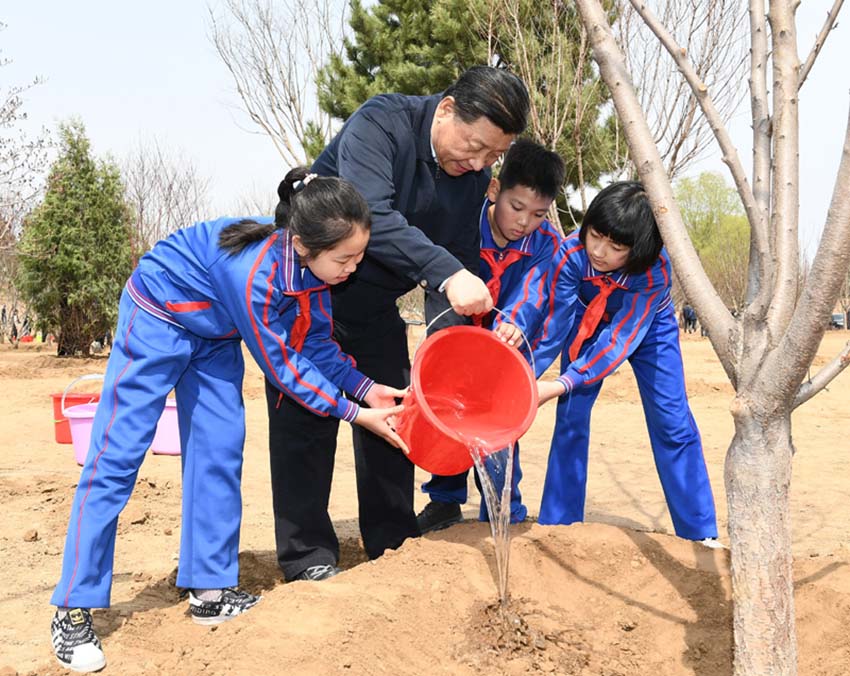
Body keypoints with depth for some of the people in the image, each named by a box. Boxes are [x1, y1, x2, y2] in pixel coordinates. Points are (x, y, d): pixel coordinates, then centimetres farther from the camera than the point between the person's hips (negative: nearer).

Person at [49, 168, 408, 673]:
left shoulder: (312, 265, -17)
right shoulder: (254, 274, -40)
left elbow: (316, 345, -4)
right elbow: (282, 366, -27)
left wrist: (367, 388, -16)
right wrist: (355, 414, -22)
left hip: (214, 334, 7)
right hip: (158, 318, -7)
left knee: (219, 453, 1)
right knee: (117, 456, -7)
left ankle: (210, 591, 10)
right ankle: (73, 611, 0)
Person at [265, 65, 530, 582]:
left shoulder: (474, 174, -4)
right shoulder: (381, 124, -24)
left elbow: (461, 255, -1)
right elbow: (370, 215, -39)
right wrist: (447, 274, -46)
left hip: (373, 304, 6)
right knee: (307, 419, -5)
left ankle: (393, 544, 20)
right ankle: (308, 558, 4)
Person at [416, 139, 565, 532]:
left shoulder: (546, 243, -19)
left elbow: (532, 291, -35)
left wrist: (514, 323, -56)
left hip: (507, 342, 1)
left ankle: (503, 512, 11)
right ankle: (445, 501, 19)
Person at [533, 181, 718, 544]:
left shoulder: (655, 269, -37)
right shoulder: (571, 254, -34)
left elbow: (621, 339, -37)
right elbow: (554, 326, -28)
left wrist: (562, 385, -43)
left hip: (646, 328, -1)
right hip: (589, 323, 1)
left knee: (673, 423, -4)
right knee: (570, 418, -4)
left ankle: (702, 533, 6)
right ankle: (557, 525, 8)